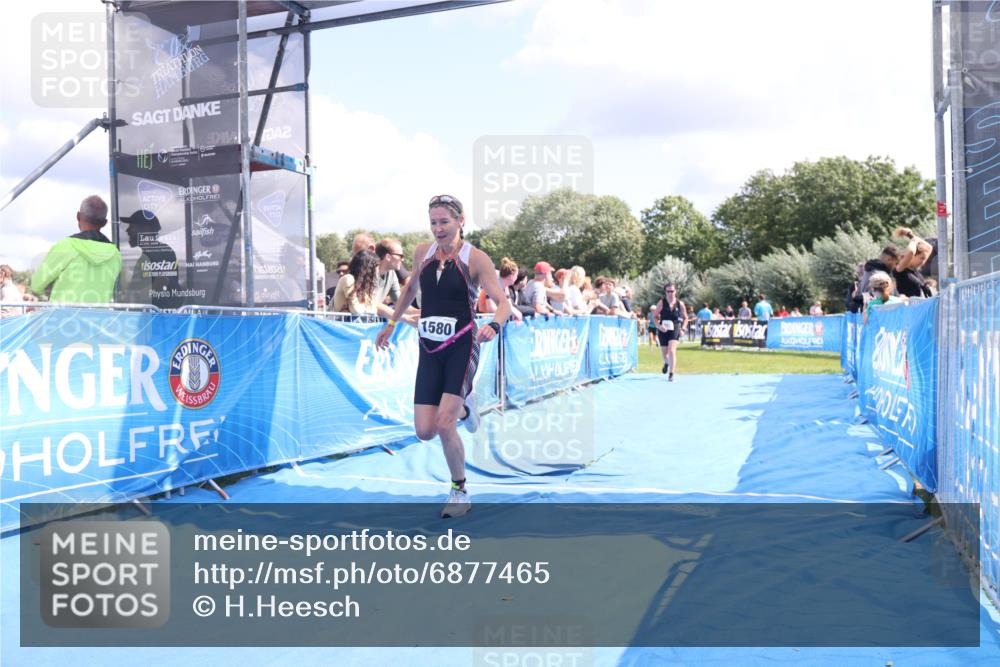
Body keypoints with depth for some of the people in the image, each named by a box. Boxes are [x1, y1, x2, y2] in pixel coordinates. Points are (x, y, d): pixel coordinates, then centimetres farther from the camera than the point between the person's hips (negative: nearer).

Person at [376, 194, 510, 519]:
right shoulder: (422, 253, 5)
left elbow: (503, 303, -13)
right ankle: (463, 407, 34)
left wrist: (493, 326, -34)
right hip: (429, 349, 5)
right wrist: (391, 323, 27)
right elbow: (411, 288, 24)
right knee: (424, 432, -1)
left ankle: (460, 492, 8)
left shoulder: (476, 258, -9)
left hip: (462, 348, -5)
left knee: (443, 426, -17)